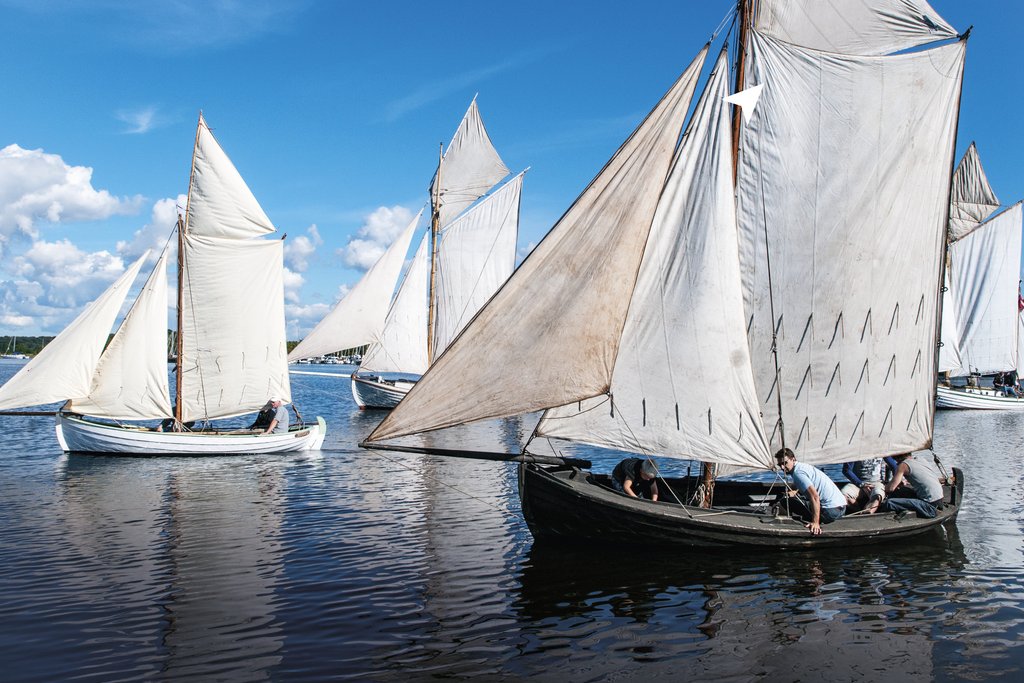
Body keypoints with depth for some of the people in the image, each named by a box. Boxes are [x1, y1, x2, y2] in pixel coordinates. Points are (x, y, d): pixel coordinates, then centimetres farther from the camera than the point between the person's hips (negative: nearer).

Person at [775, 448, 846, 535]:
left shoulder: (798, 472, -15)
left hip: (831, 510, -10)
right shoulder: (802, 465, 16)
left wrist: (815, 523, -29)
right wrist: (795, 492, 31)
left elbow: (815, 496, -26)